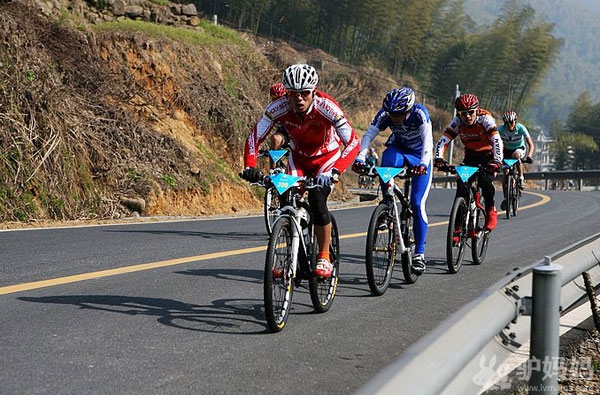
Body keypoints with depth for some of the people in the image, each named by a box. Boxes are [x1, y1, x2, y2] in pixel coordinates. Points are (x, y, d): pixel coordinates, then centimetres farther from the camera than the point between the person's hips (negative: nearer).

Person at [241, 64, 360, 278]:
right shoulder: (279, 108, -27)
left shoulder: (326, 107, -34)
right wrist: (250, 167, -40)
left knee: (317, 199, -25)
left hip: (328, 157, -3)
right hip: (298, 157, 3)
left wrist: (334, 172, -53)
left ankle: (324, 258, -7)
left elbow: (353, 143, -39)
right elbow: (254, 137, -22)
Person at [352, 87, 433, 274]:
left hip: (420, 156, -2)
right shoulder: (385, 114, -22)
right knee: (387, 159, -36)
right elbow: (368, 135, -28)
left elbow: (428, 140, -40)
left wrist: (424, 163, -57)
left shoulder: (419, 113, -30)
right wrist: (360, 158, -46)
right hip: (398, 149, 2)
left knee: (417, 204, -13)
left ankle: (419, 253, -4)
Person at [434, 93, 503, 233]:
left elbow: (497, 140, -38)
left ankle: (491, 212, -3)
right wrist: (439, 158, -40)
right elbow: (443, 141, -22)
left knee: (485, 181, -29)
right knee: (461, 184, -15)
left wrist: (496, 161, -52)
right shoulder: (457, 122, -16)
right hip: (470, 155, 3)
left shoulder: (485, 119, -26)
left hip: (488, 155, -3)